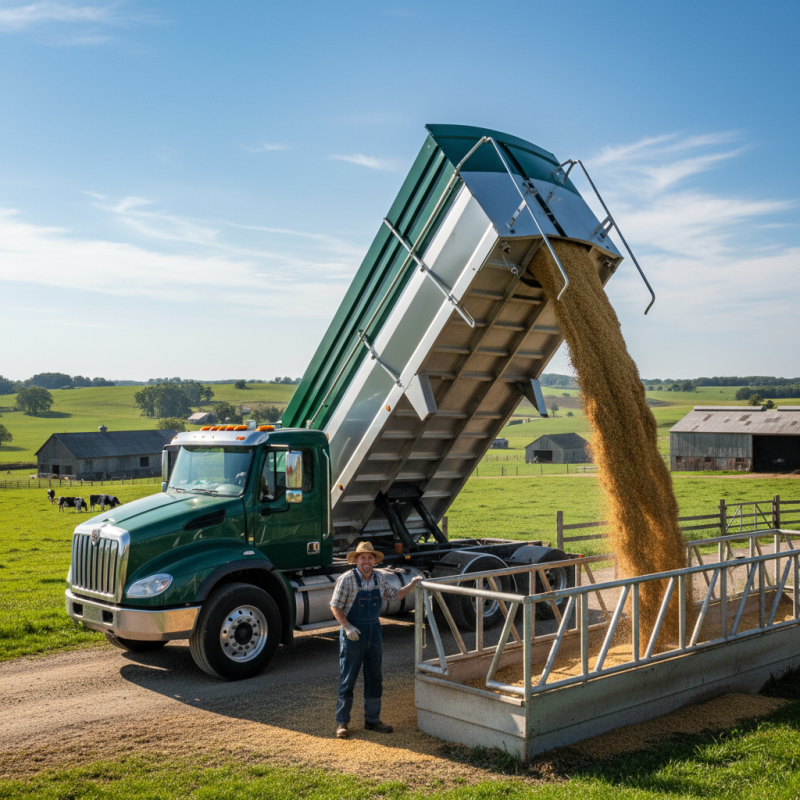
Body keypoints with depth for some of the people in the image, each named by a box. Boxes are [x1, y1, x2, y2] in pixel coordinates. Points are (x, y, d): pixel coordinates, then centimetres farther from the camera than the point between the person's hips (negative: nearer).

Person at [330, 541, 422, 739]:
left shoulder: (379, 579, 5)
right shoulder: (346, 579, -12)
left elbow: (394, 595, 19)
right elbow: (335, 606, -11)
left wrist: (411, 585, 6)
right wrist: (347, 627, -21)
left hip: (374, 631, 6)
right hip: (353, 633, -6)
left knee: (374, 678, 11)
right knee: (347, 678, 0)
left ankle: (372, 719, 23)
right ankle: (342, 722, 9)